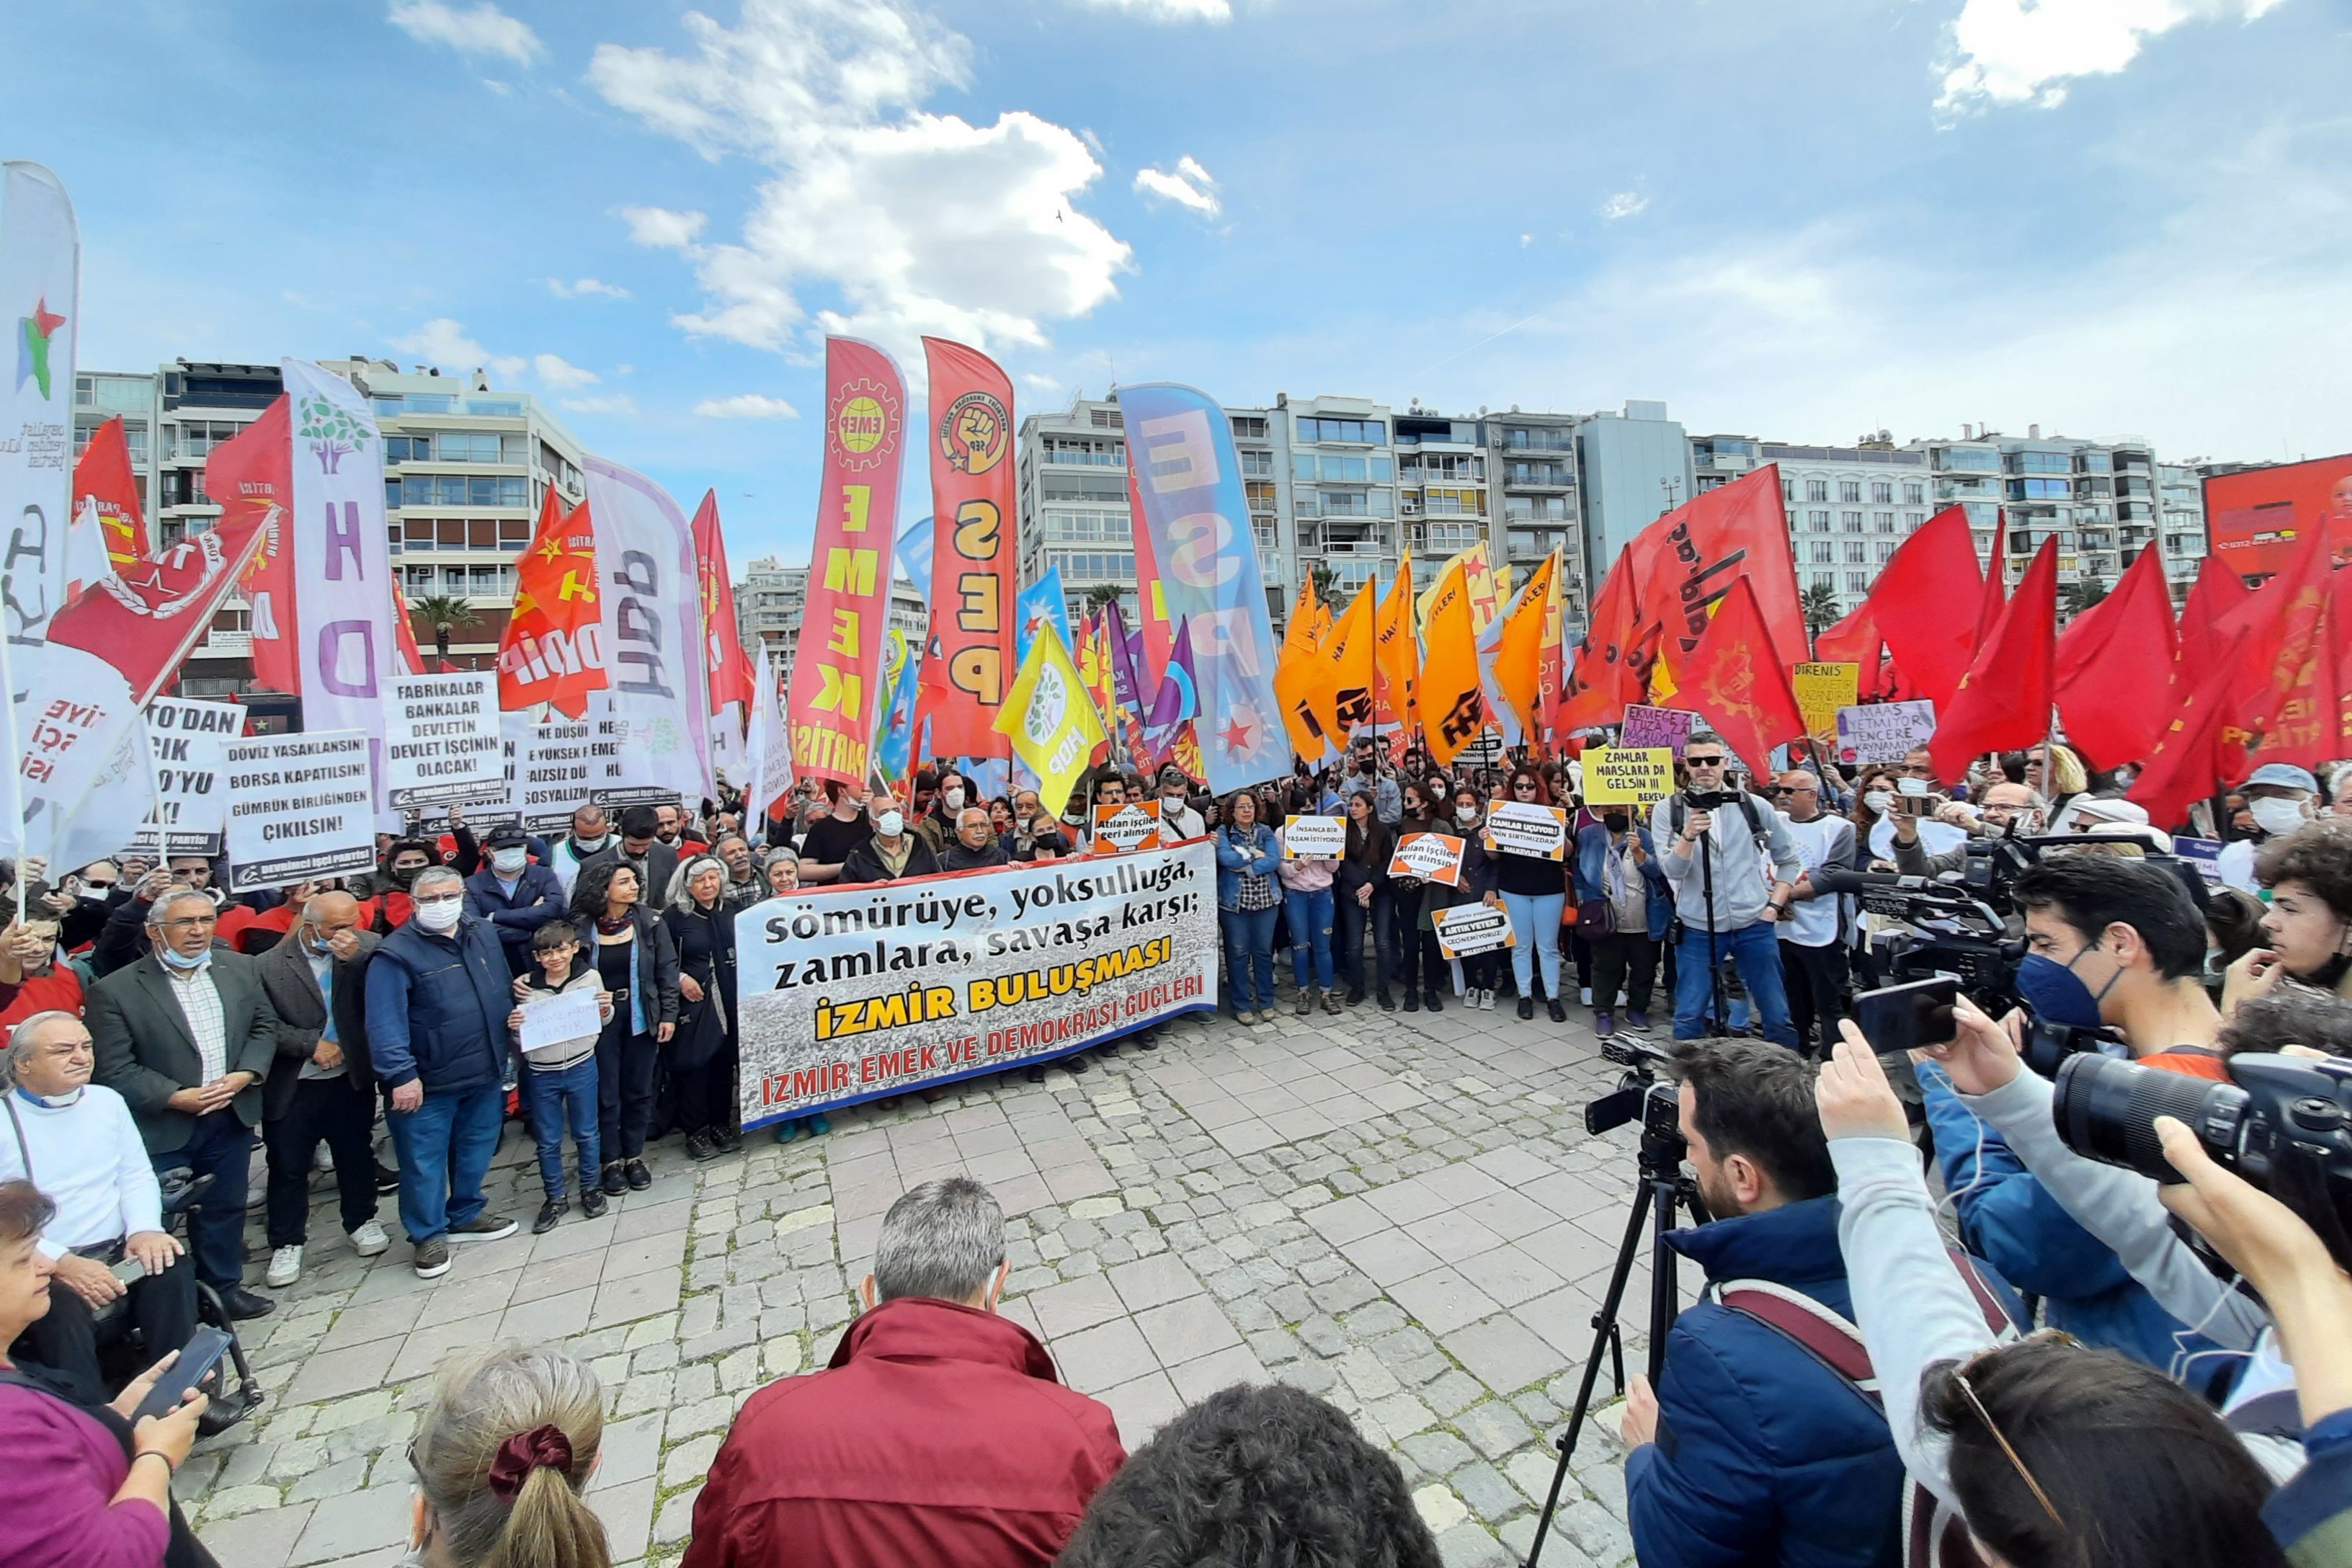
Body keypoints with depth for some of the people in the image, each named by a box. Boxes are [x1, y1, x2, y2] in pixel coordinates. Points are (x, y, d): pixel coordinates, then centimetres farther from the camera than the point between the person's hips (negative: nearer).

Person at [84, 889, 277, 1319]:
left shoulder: (239, 969, 2)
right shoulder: (116, 990, -10)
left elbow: (264, 1027, 6)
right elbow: (114, 1069, -11)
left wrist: (244, 1075, -10)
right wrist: (177, 1097, -20)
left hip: (232, 1117, 4)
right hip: (162, 1129, -3)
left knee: (224, 1207, 16)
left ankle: (224, 1286, 32)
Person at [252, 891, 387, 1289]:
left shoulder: (368, 947, -7)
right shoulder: (267, 965, -10)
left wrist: (356, 958, -29)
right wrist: (312, 1044, -15)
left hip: (351, 1080, 1)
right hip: (291, 1088, -1)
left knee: (357, 1156, 15)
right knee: (288, 1167, 11)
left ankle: (361, 1220, 35)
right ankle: (287, 1243, 28)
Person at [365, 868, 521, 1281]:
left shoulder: (484, 934, 4)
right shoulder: (396, 953, -15)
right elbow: (384, 1022, -19)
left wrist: (507, 1045, 16)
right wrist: (401, 1075, -23)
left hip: (486, 1075, 6)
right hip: (427, 1083, -5)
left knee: (476, 1151, 19)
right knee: (424, 1162, 7)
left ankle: (467, 1215, 38)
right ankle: (428, 1235, 26)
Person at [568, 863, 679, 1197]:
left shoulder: (649, 922, -5)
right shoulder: (581, 927, -9)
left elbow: (667, 969, -2)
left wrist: (668, 1014, -5)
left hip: (641, 1017, 1)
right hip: (599, 1019, -1)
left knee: (639, 1090, 12)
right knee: (606, 1094, 8)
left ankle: (634, 1155, 28)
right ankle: (612, 1160, 25)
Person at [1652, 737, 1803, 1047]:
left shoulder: (1755, 807, 2)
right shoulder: (1667, 809, -4)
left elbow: (1790, 860, 13)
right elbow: (1672, 871, -13)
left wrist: (1774, 906, 4)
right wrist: (1689, 835, -30)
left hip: (1754, 926, 2)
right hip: (1698, 929, -2)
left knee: (1778, 1016, 10)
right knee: (1688, 1018, 4)